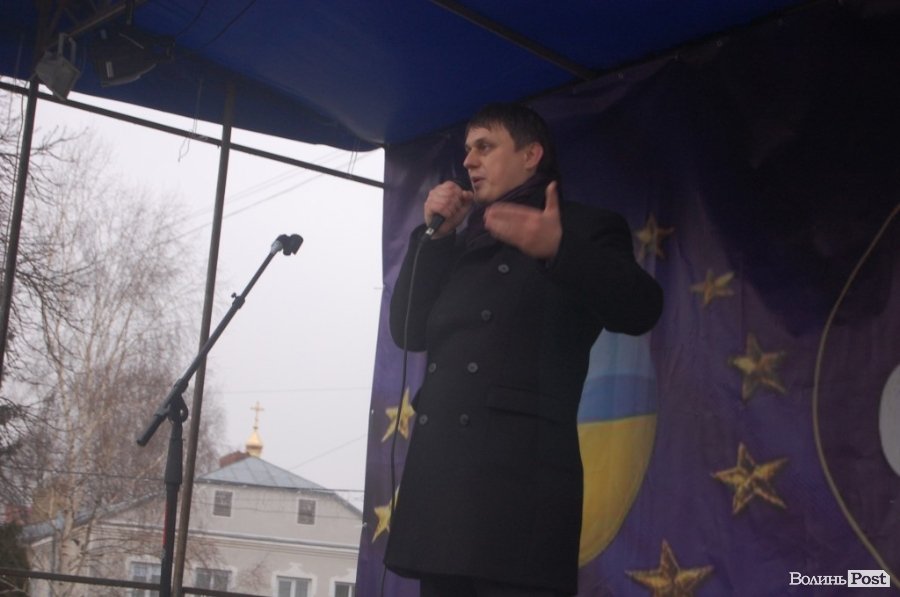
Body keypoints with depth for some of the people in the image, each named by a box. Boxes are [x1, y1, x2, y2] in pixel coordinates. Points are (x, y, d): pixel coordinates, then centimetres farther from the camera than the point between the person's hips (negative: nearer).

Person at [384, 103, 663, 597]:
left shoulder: (584, 227, 8)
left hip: (520, 471, -6)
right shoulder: (463, 245, 24)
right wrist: (433, 236, 7)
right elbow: (408, 332, 17)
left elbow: (640, 309, -9)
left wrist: (561, 250, -26)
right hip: (439, 472, 6)